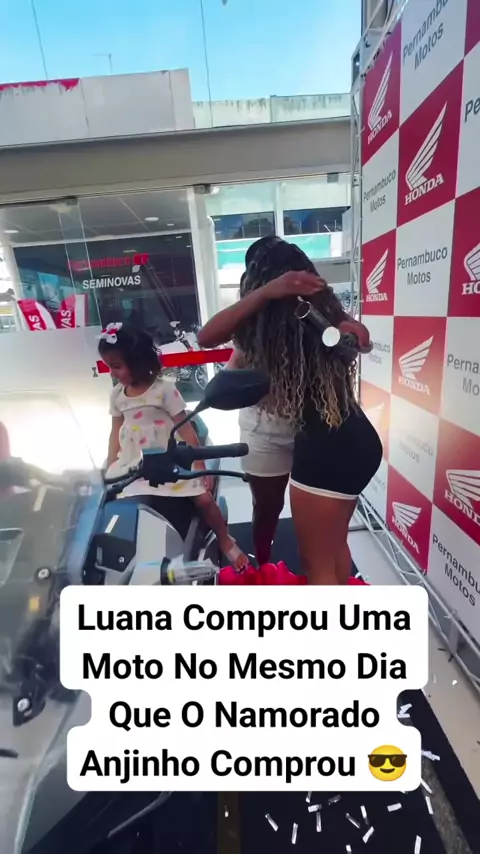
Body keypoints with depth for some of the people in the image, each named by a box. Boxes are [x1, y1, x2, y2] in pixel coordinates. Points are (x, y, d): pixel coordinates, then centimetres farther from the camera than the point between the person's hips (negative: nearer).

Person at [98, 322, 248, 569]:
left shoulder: (164, 389, -10)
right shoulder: (117, 394, 6)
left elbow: (185, 429, -11)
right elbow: (116, 433, 10)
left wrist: (199, 465, -14)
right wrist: (110, 470, 4)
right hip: (134, 465, 5)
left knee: (203, 498, -9)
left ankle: (226, 542, 17)